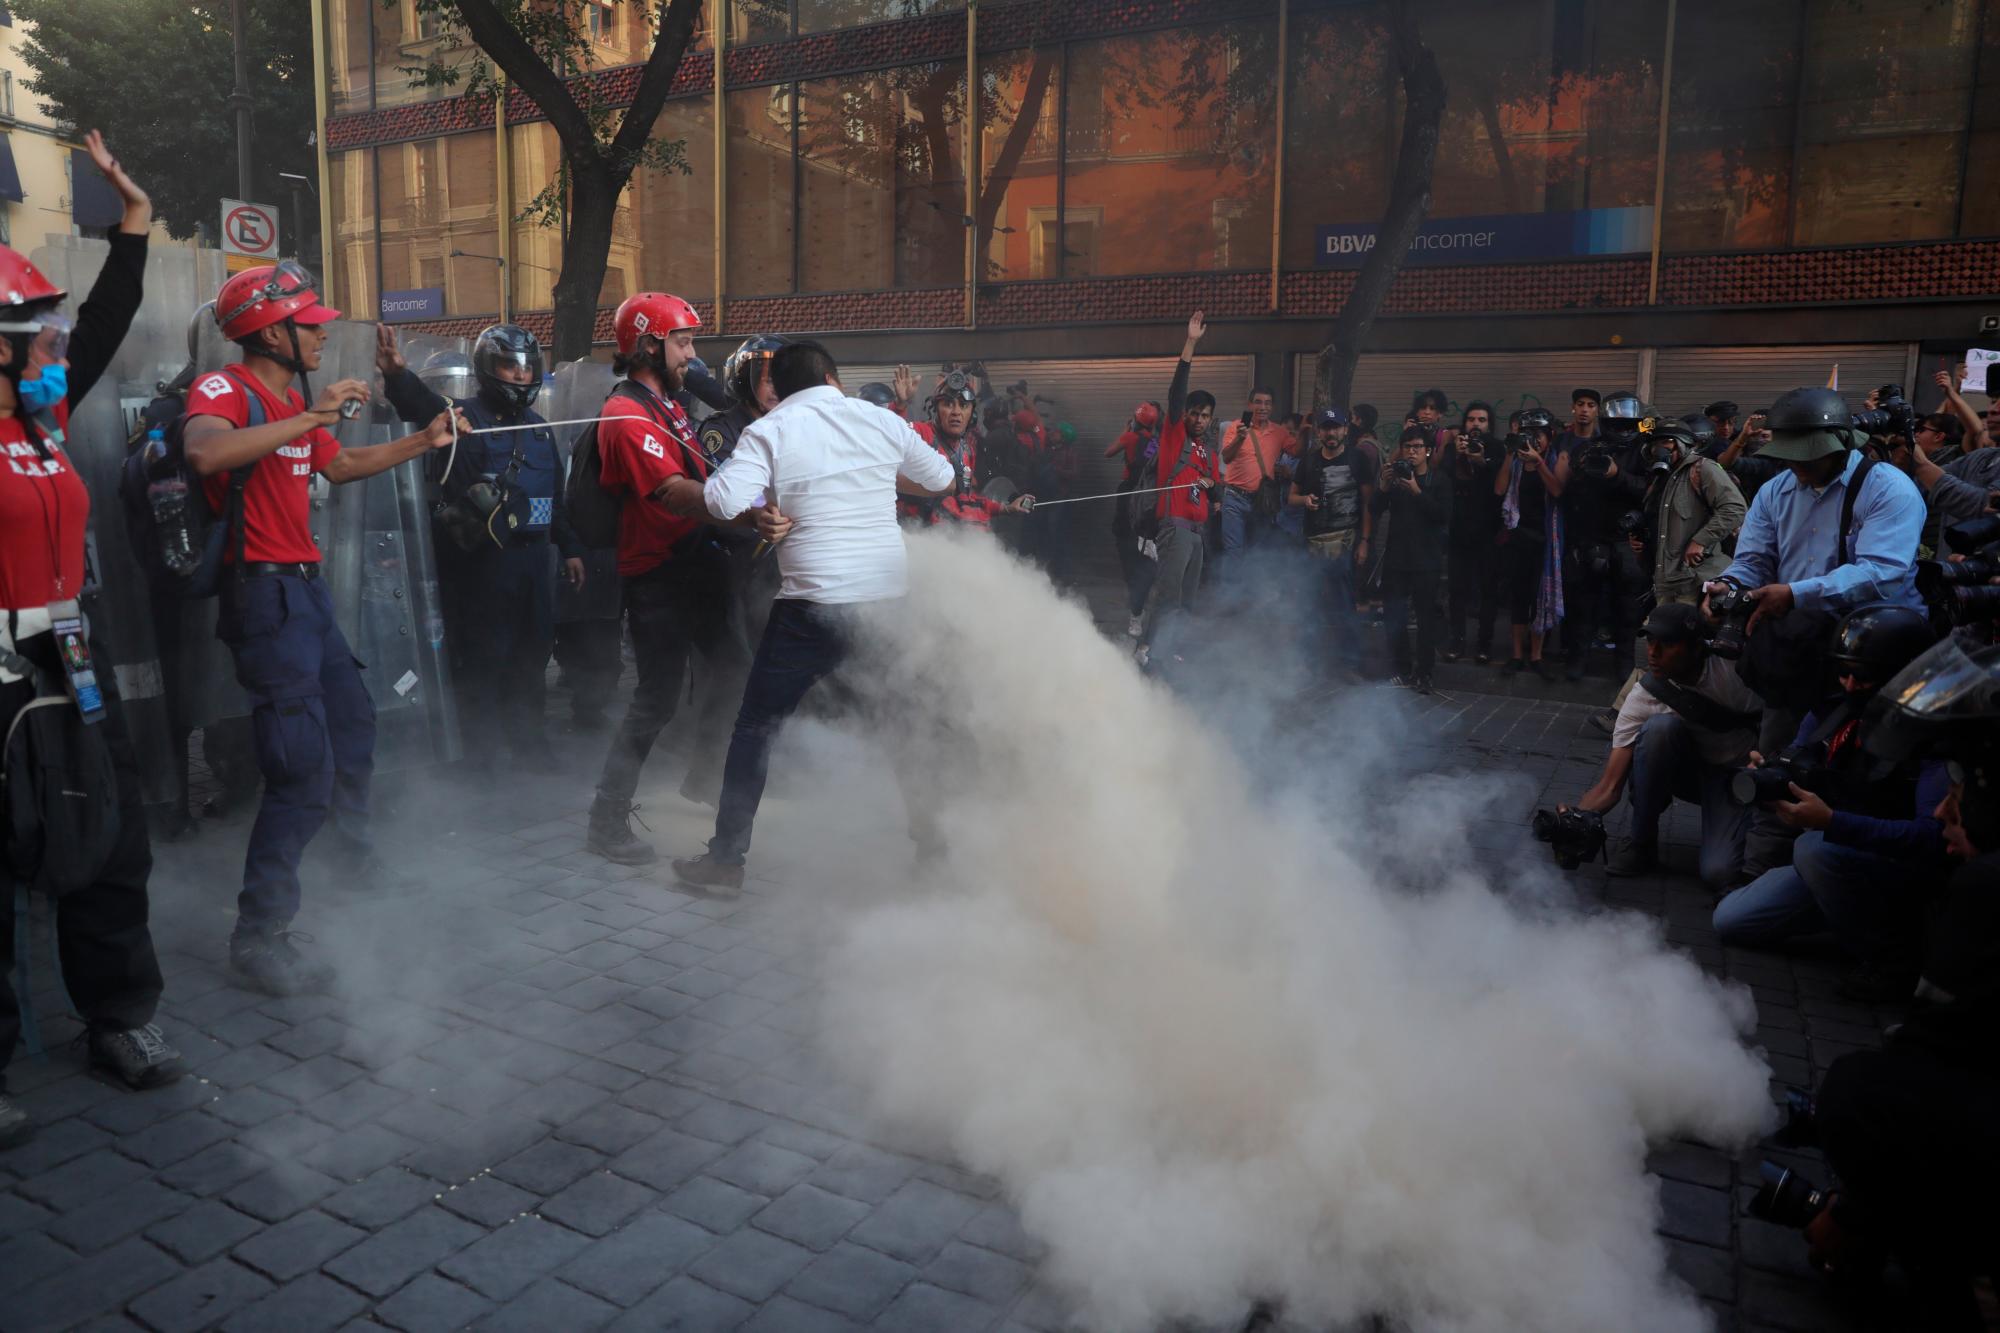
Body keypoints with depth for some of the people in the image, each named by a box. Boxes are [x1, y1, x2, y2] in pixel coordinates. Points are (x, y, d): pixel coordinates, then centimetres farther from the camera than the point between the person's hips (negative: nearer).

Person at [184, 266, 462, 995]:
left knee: (353, 720, 25)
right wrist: (310, 416, -33)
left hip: (306, 586, 10)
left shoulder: (296, 402, 13)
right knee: (305, 770, -12)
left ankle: (353, 845, 49)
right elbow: (205, 454, -36)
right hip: (264, 590, -10)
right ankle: (259, 936, -1)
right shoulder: (224, 389, -14)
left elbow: (340, 466, 28)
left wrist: (423, 441, 24)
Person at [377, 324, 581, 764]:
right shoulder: (463, 417, -6)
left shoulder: (538, 427, 15)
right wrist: (398, 376, -50)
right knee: (484, 662, -1)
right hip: (481, 560, -7)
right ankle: (481, 756, 12)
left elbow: (556, 495, 21)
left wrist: (569, 548, 17)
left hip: (533, 558, 7)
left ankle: (531, 748, 31)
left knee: (532, 657, 16)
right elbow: (423, 406, -29)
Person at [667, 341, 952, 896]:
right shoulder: (881, 419, 7)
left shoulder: (769, 431, -2)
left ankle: (726, 860, 12)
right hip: (892, 596, 4)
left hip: (815, 605, -3)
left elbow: (724, 500, -17)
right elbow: (943, 478, 20)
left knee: (757, 725, 9)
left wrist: (761, 511, 5)